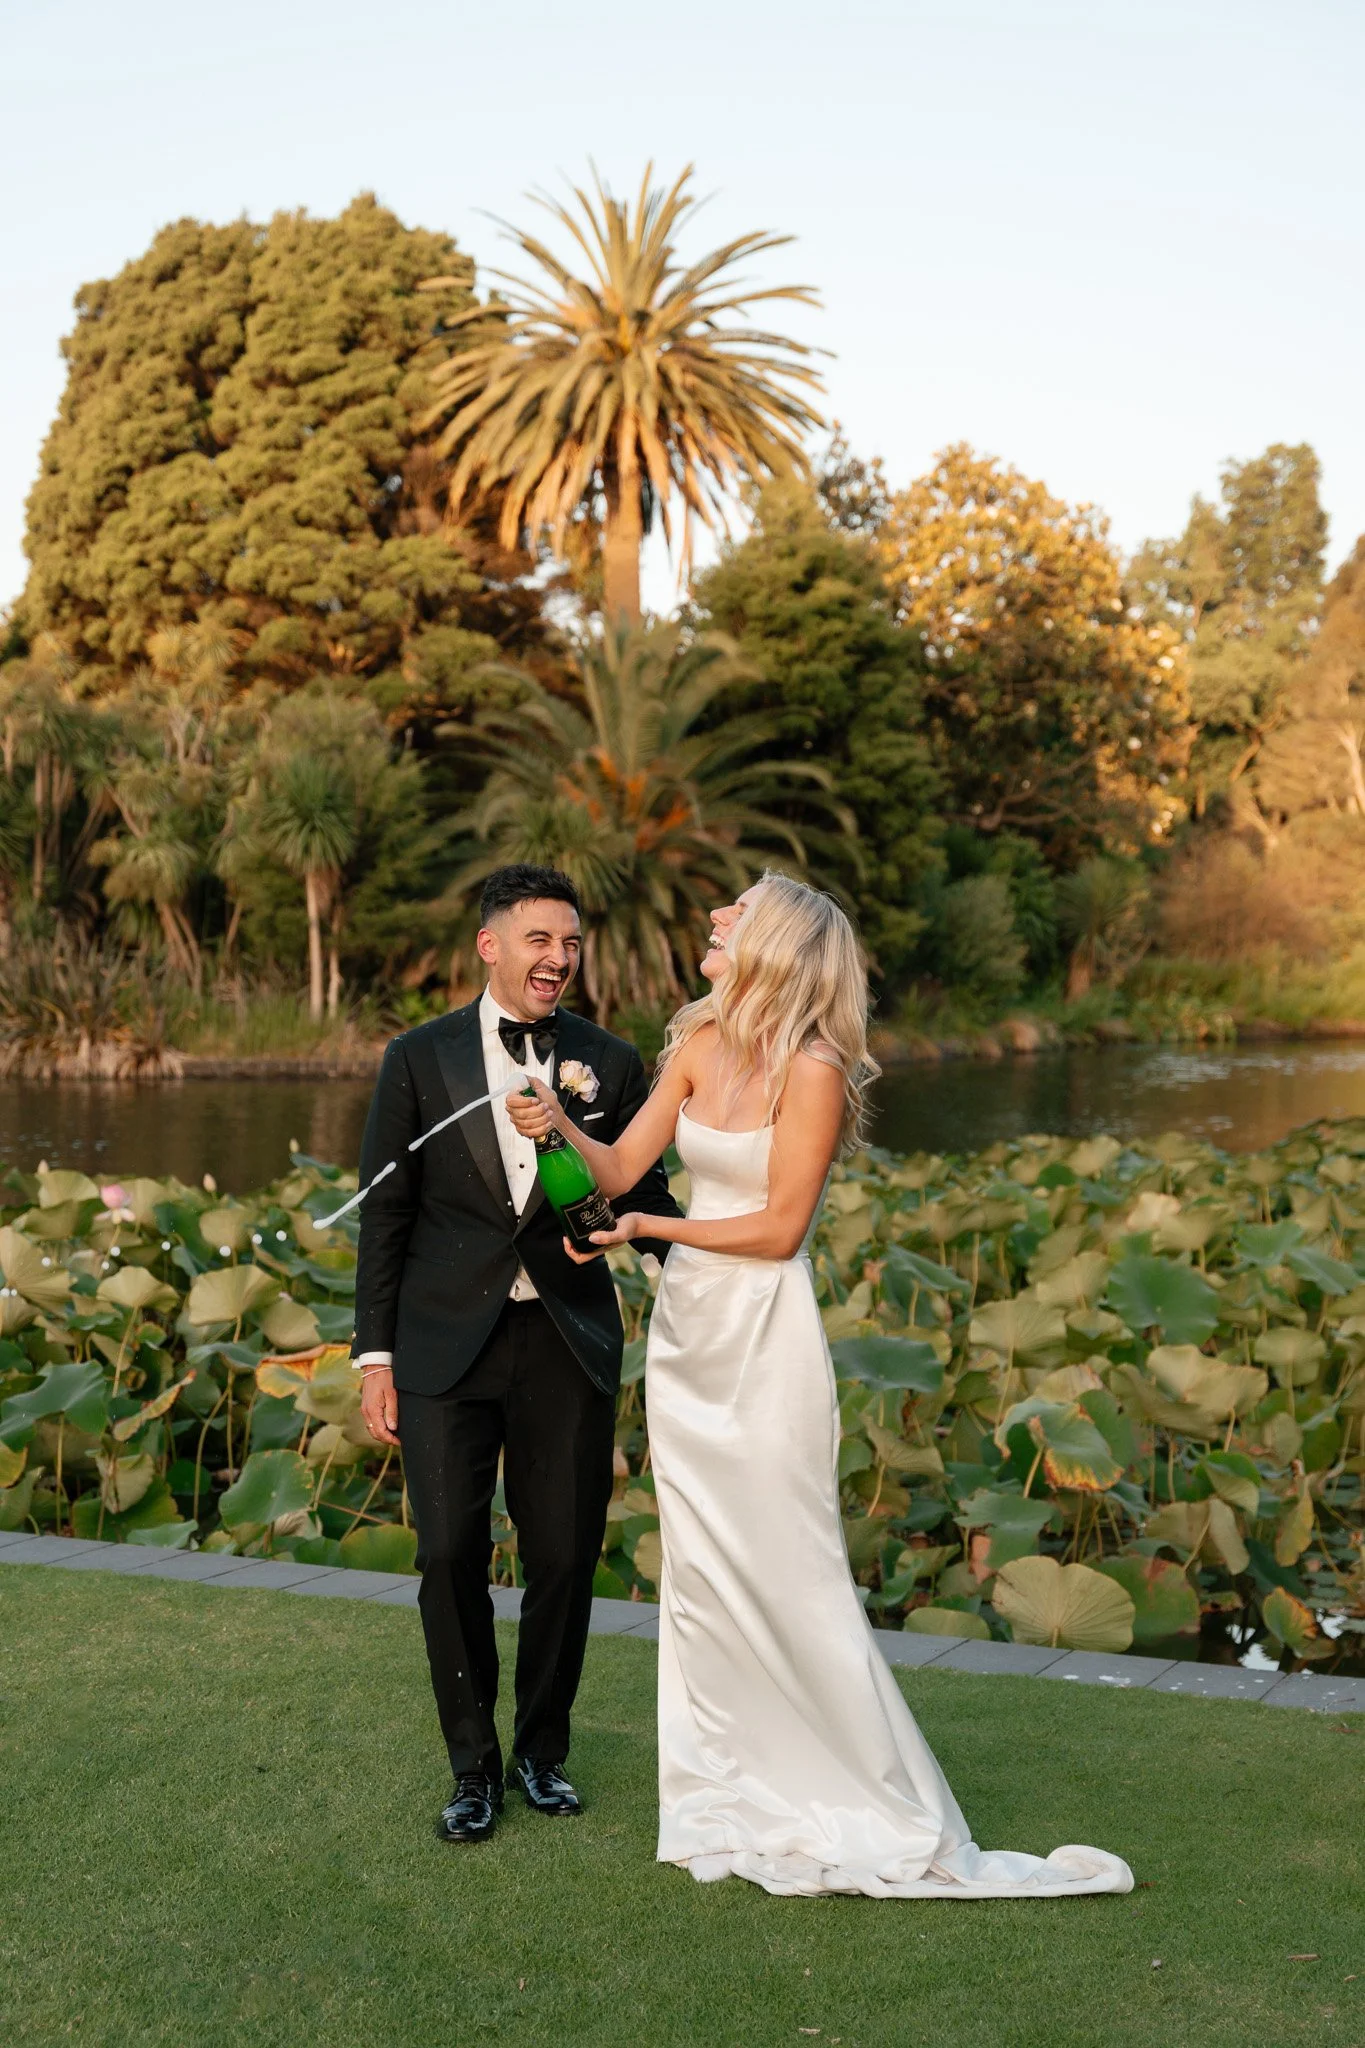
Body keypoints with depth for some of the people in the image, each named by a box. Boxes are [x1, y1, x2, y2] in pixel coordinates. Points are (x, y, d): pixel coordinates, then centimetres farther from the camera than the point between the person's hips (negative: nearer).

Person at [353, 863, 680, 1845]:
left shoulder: (611, 1063, 3)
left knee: (565, 1560, 7)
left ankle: (543, 1748, 29)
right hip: (447, 1347, -1)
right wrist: (375, 1352, -2)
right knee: (451, 1556, 0)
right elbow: (386, 1213, 3)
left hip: (568, 1345, 1)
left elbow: (644, 1196, 7)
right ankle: (474, 1765, 20)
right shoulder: (420, 1058, 1)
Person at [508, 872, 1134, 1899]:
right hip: (689, 1328, 7)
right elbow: (619, 1167, 2)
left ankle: (891, 1816, 16)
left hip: (765, 1337, -7)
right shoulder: (700, 1043, 4)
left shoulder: (812, 1070, -16)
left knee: (787, 1572, 0)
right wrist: (559, 1124, -15)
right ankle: (732, 1795, 30)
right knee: (701, 1567, 14)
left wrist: (653, 1226, -15)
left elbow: (779, 1227, -16)